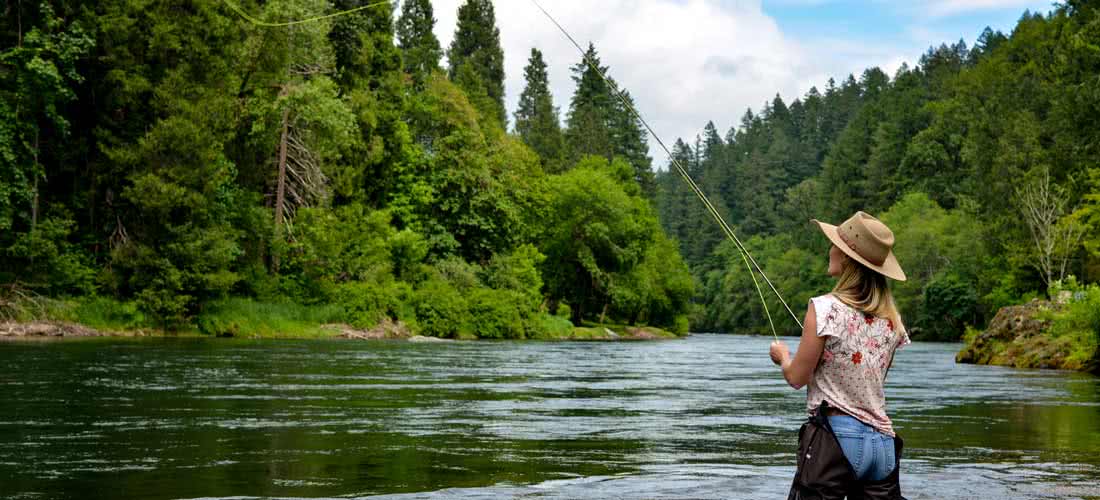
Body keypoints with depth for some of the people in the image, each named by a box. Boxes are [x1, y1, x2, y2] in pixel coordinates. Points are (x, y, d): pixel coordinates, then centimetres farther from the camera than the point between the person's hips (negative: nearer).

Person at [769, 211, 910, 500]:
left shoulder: (827, 308, -10)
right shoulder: (891, 319, 8)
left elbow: (797, 378, -4)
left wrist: (782, 355, 17)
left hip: (836, 436, -6)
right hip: (882, 441, 6)